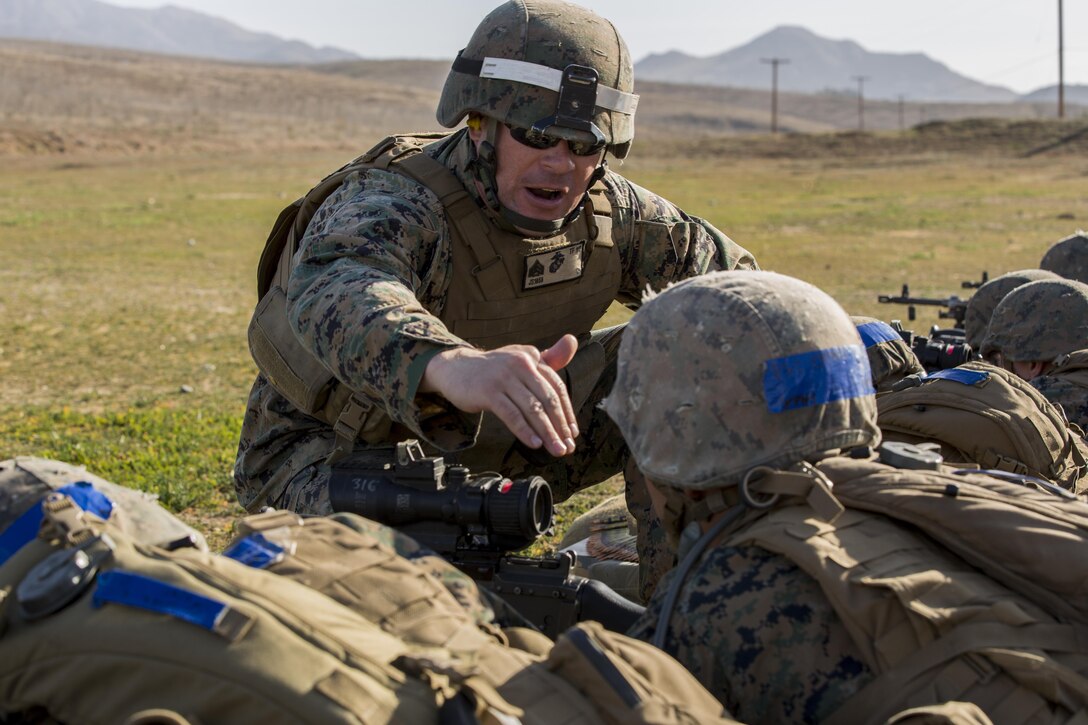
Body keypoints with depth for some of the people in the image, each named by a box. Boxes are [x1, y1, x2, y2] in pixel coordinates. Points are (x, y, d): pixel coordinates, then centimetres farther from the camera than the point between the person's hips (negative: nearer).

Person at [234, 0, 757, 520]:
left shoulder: (607, 209, -10)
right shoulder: (394, 207, -32)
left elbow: (718, 267, 6)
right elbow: (335, 298, -56)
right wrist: (451, 364, -78)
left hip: (477, 442, 6)